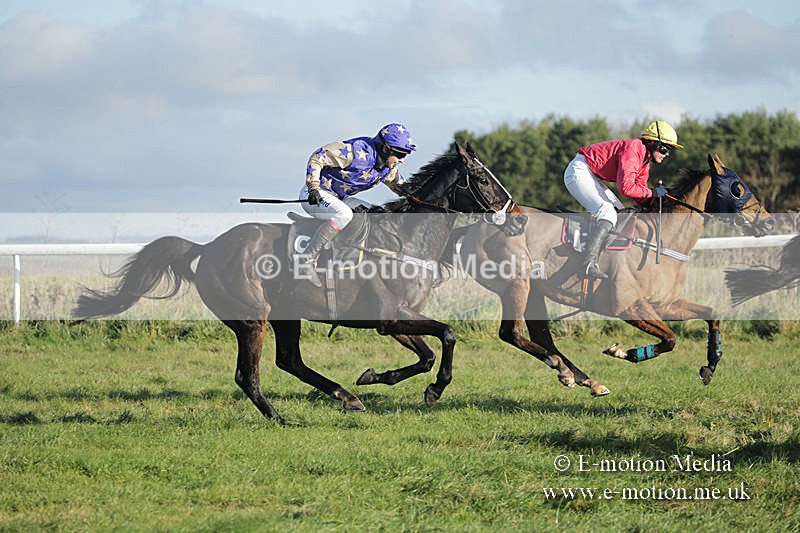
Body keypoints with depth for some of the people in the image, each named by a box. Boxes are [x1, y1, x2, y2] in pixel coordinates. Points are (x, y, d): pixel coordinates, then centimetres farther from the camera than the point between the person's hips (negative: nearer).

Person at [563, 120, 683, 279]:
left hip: (591, 176, 11)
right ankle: (588, 264, -30)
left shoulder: (645, 160, 11)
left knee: (620, 212, 13)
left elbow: (641, 197, 12)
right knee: (608, 214, -21)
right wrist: (653, 192, -20)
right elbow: (625, 187, -31)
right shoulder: (632, 149, -22)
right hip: (579, 172, -11)